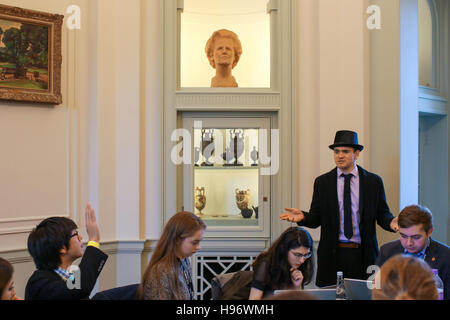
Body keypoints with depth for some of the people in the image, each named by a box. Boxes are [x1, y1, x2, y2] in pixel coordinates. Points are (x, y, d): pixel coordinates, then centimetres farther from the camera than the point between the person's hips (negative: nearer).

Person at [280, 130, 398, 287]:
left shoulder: (373, 181, 5)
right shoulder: (322, 182, 6)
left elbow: (382, 214, 6)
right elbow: (316, 218, 6)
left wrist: (391, 222, -15)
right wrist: (303, 216, -14)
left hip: (363, 255, 0)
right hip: (332, 255, 0)